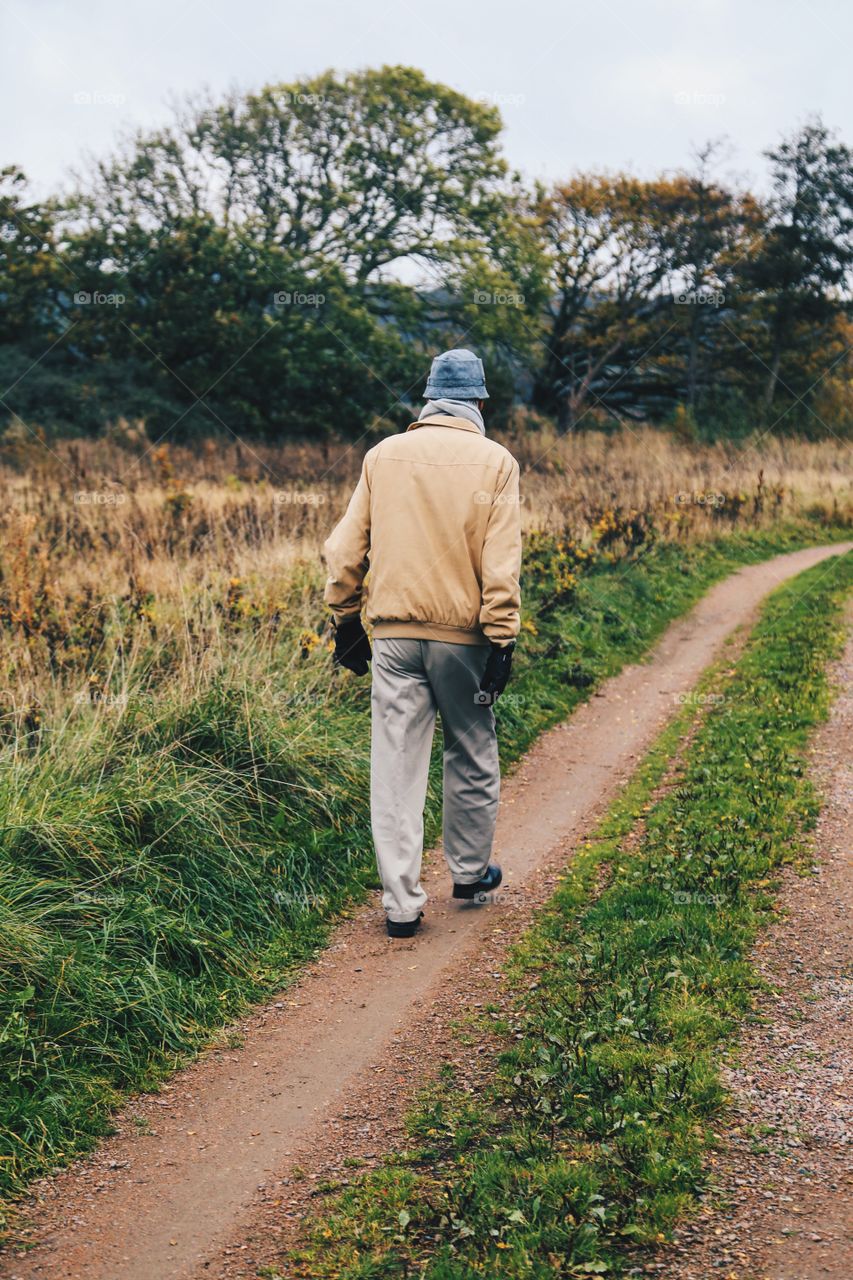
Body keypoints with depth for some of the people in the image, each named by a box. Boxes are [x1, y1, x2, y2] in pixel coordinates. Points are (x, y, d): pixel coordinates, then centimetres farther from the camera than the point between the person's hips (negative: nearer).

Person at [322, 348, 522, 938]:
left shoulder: (384, 455, 6)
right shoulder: (495, 461, -2)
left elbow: (346, 547, 6)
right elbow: (500, 562, -9)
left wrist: (346, 619, 15)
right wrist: (502, 640, -7)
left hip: (395, 634, 2)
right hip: (463, 634, -1)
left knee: (396, 766, 3)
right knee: (472, 756, 17)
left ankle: (402, 903, 3)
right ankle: (470, 872, 32)